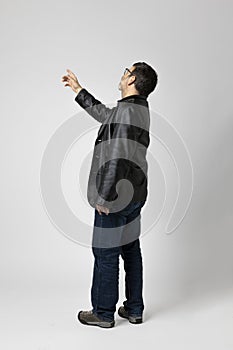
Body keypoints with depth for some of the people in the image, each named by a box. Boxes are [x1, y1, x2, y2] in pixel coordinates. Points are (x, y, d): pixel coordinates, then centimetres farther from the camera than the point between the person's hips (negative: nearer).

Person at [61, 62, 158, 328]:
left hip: (115, 198, -9)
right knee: (131, 250, 16)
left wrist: (104, 198, -19)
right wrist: (78, 90, 30)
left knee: (105, 254, 5)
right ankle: (134, 309, 28)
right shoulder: (140, 108, 9)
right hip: (134, 195, 9)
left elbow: (118, 160, -26)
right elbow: (105, 115, 25)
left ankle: (103, 313, 20)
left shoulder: (126, 111, -20)